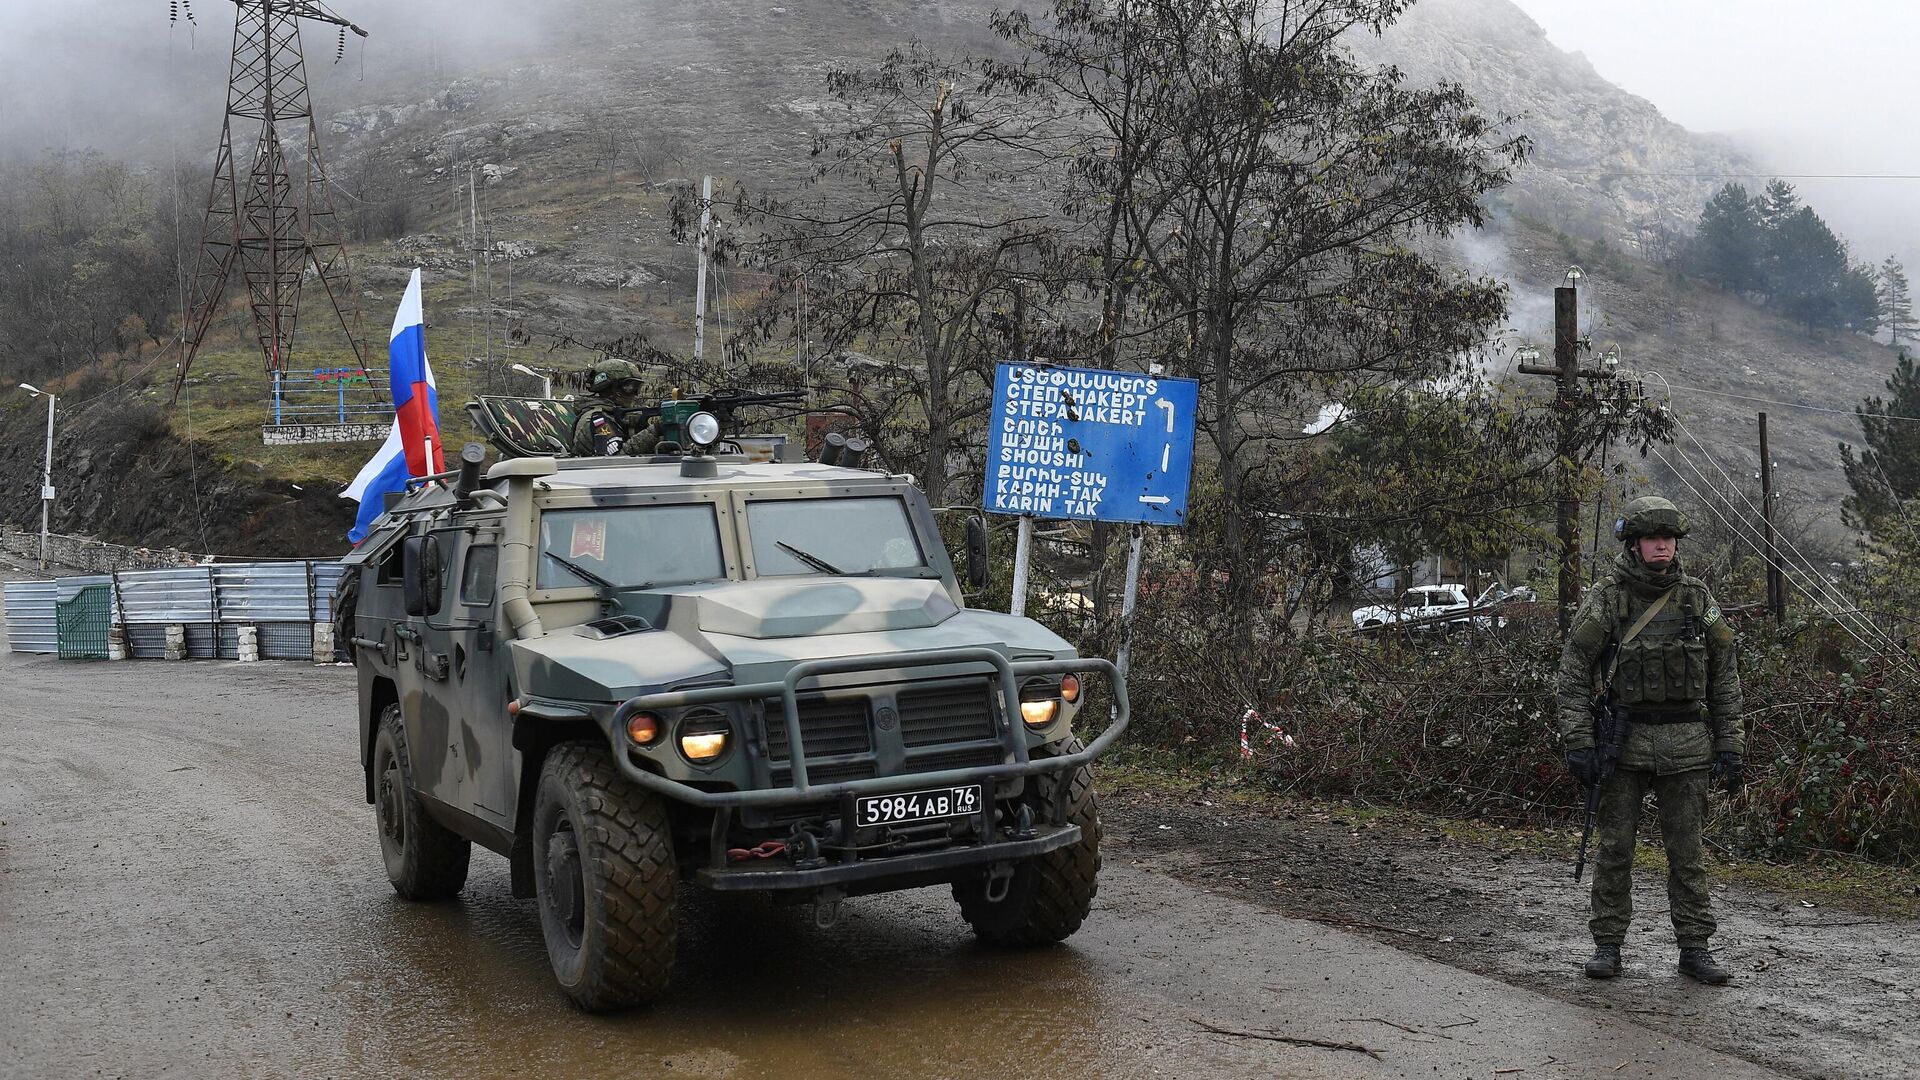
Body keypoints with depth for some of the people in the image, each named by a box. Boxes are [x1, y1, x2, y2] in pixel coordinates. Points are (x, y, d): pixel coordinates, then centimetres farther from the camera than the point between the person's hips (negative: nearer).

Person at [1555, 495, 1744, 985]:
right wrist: (1578, 743, -10)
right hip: (1622, 743, -2)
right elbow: (1573, 676, -3)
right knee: (1614, 849, 4)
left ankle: (1694, 949, 16)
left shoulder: (1698, 600, 5)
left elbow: (1724, 680, 9)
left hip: (1685, 745, 2)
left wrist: (1730, 747, 4)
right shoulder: (1605, 601, -2)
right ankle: (1607, 946, 14)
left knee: (1687, 851, 7)